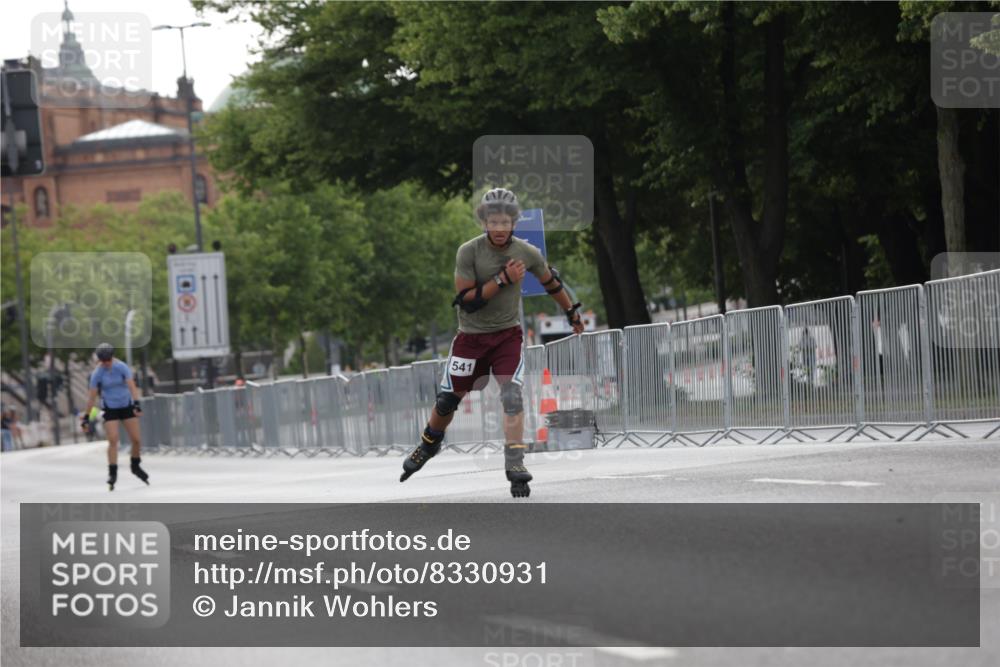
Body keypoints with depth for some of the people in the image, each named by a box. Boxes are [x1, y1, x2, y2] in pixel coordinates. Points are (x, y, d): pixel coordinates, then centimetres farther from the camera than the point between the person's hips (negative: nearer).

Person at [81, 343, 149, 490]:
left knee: (136, 439, 0)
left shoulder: (122, 367, -13)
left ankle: (135, 466, 24)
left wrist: (136, 403, -37)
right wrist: (86, 416, -6)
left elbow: (131, 386, -22)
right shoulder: (97, 373, -11)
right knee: (113, 440, -14)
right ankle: (112, 473, -10)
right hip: (110, 409, -1)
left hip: (127, 405, 1)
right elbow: (92, 396, -6)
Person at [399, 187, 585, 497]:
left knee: (512, 396, -18)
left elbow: (551, 283, 11)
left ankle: (515, 465, -17)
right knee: (448, 400, 9)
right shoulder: (469, 252, -16)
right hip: (471, 335, 0)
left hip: (508, 334, 0)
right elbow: (466, 301, -20)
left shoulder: (527, 253, -8)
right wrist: (503, 279, -26)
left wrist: (573, 314, 23)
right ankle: (429, 445, 37)